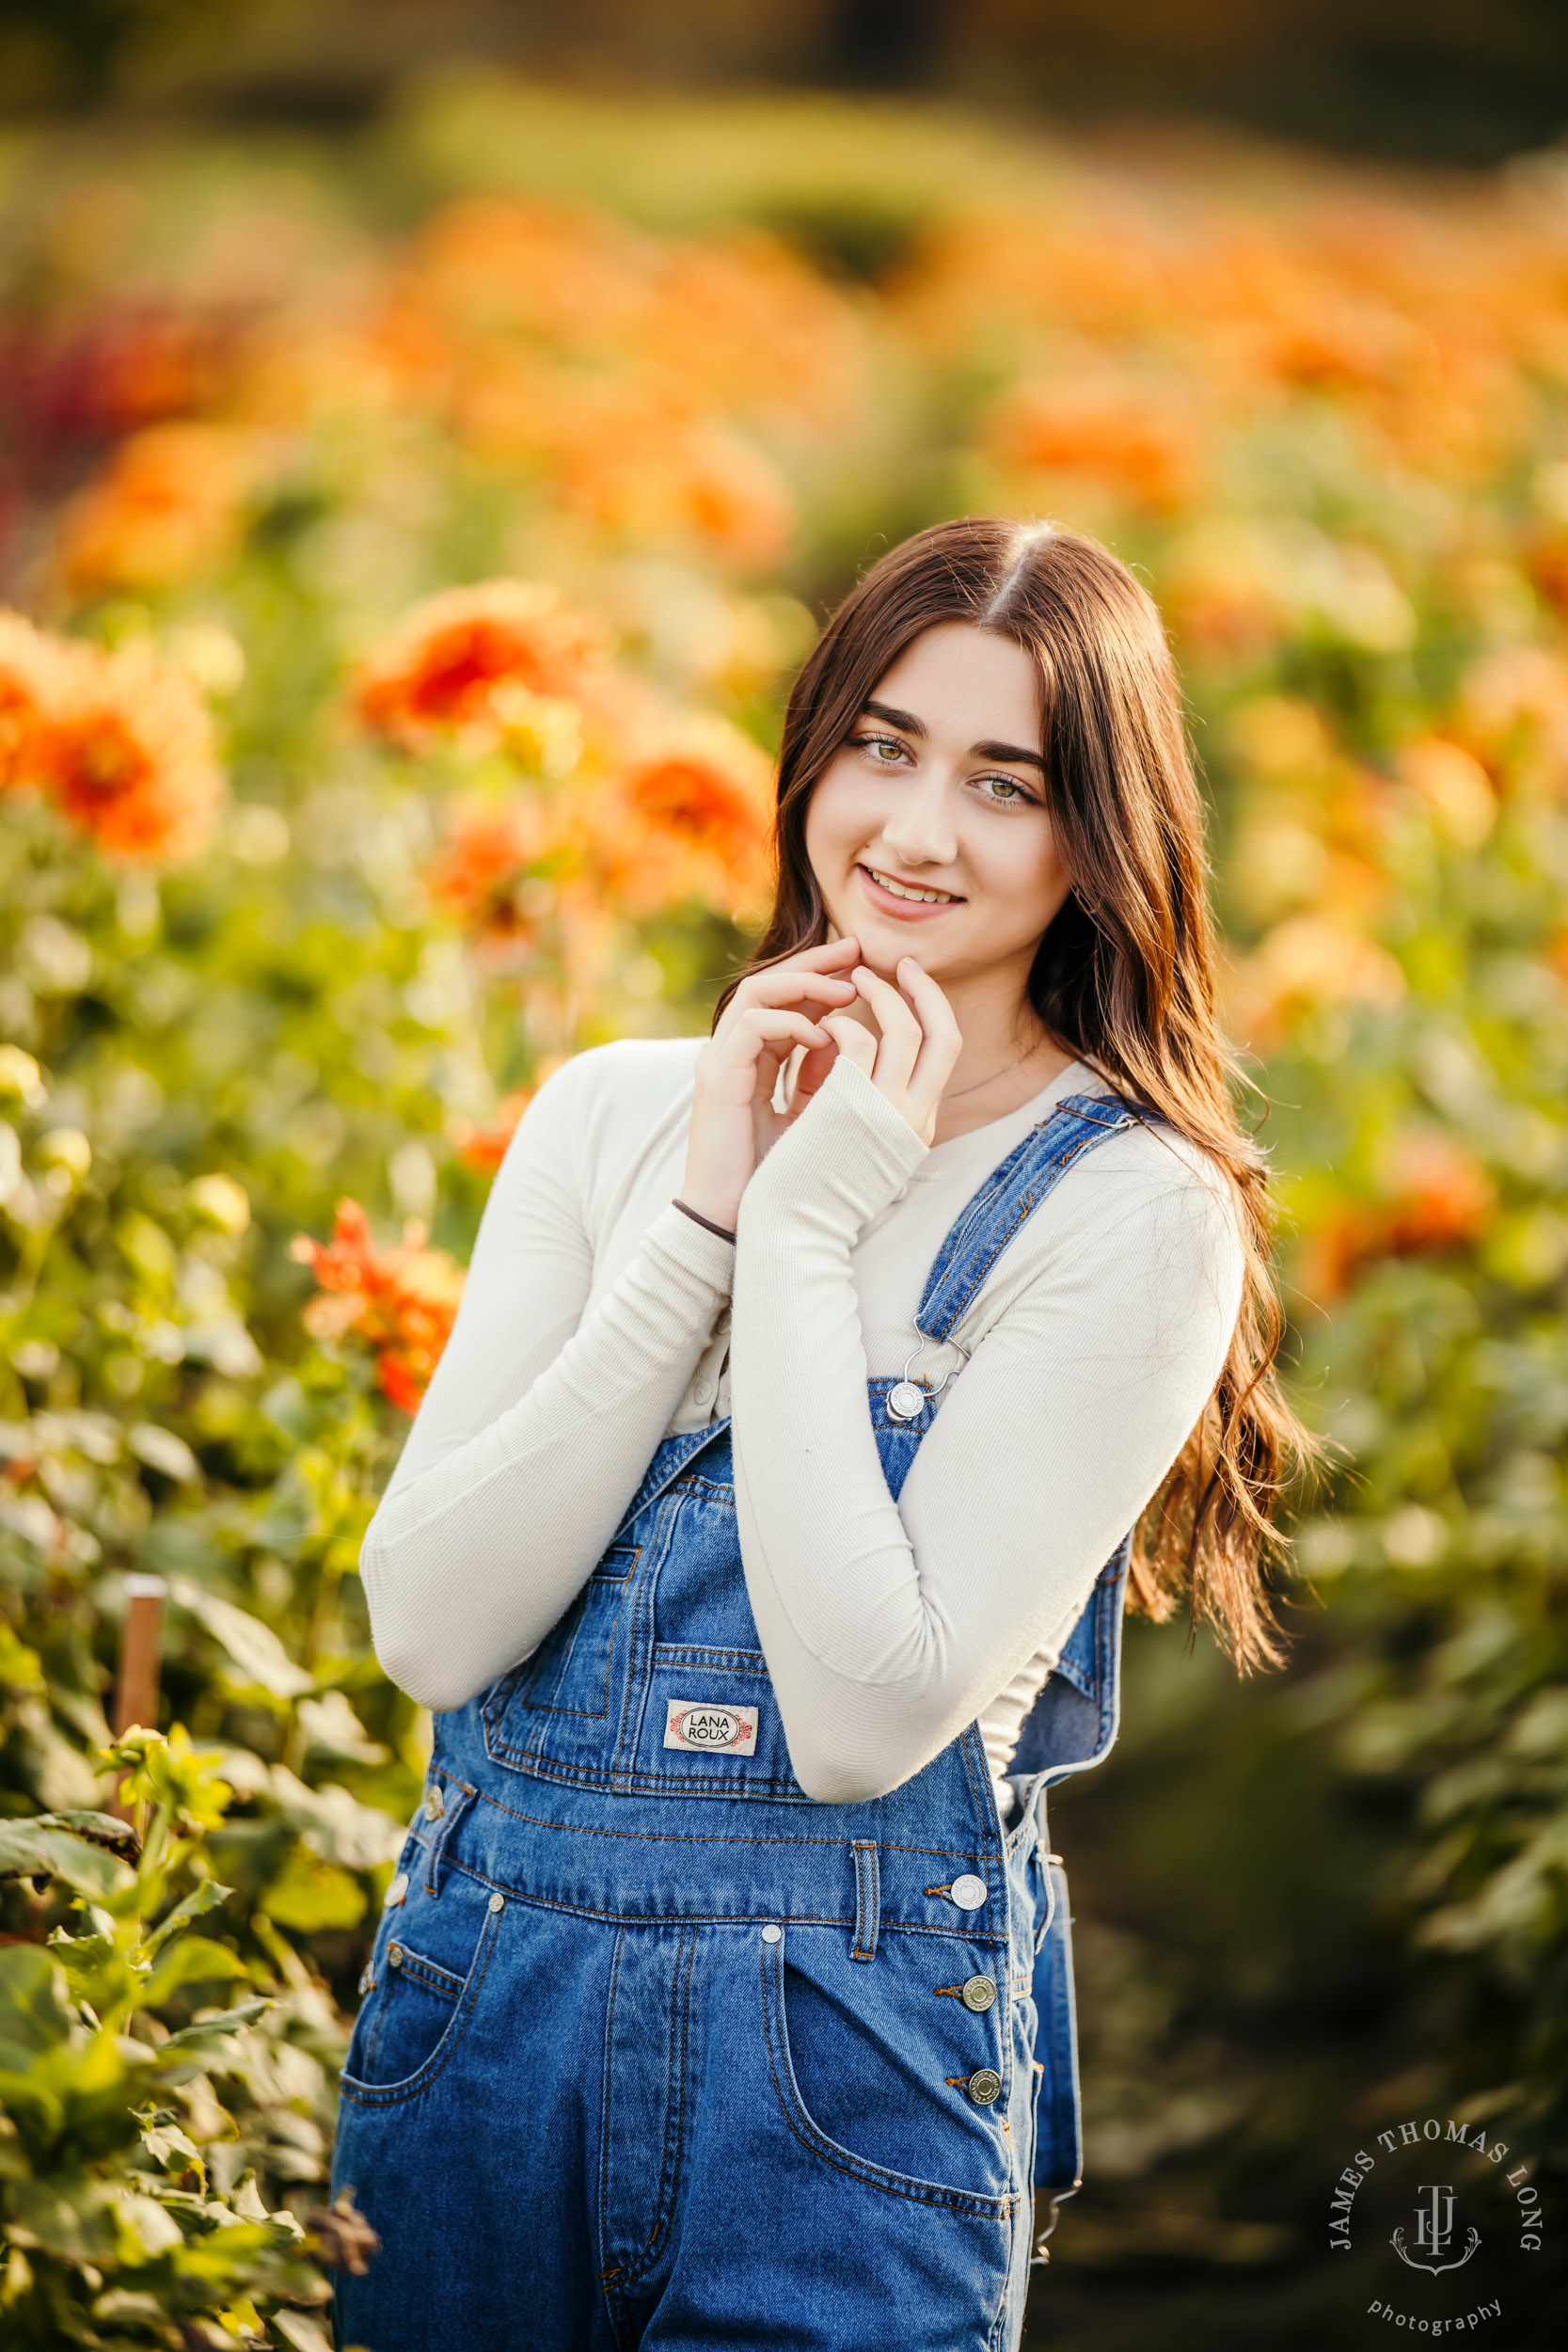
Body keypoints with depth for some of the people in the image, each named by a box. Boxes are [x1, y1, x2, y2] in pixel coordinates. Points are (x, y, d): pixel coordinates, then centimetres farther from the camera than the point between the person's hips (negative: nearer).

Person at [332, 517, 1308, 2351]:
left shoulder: (1135, 1216, -9)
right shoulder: (612, 1113, 4)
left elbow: (866, 1716, -19)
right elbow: (433, 1628, -7)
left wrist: (807, 1230, -16)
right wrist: (702, 1218, -11)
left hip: (840, 2076, -4)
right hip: (476, 1990, 4)